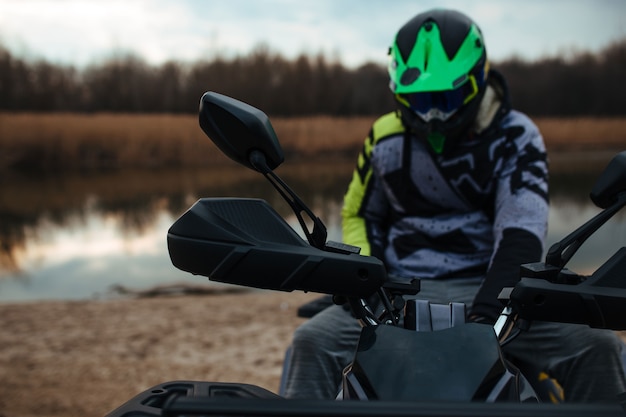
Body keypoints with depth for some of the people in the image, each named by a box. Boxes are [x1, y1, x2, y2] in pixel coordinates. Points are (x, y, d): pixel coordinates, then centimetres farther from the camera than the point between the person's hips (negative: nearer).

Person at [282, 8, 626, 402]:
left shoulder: (515, 137, -1)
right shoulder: (386, 138, 8)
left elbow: (521, 232, -14)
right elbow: (360, 213, 18)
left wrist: (487, 310, -28)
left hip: (489, 286, -1)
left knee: (594, 344, -21)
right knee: (314, 341, -22)